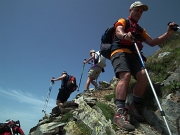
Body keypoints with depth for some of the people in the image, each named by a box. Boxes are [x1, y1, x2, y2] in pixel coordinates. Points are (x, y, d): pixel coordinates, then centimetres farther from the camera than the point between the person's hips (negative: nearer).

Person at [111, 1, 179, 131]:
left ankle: (134, 107, -9)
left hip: (133, 54, 5)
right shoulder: (122, 21, 15)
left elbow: (152, 42, 19)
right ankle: (120, 113, -38)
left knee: (143, 76, -21)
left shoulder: (140, 30, 31)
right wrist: (125, 35, -35)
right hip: (120, 51, -5)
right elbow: (119, 31, -9)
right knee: (126, 76, -30)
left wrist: (167, 33, 4)